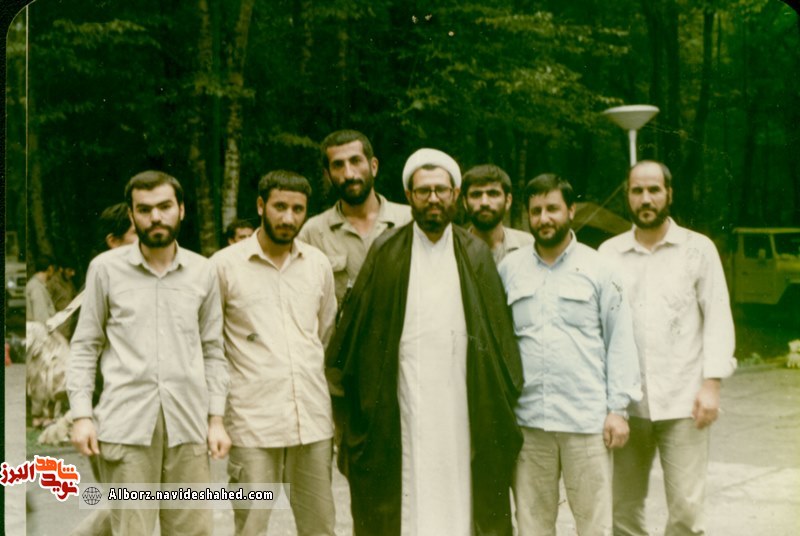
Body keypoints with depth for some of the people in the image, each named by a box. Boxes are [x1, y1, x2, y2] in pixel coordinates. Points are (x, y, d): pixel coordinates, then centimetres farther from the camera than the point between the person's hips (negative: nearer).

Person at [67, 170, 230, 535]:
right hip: (125, 423, -2)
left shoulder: (203, 272, 8)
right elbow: (85, 347, 6)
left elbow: (212, 351, 12)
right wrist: (81, 415, -2)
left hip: (188, 422, 2)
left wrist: (216, 419, 6)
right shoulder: (105, 268, 2)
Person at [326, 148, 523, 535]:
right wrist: (342, 384, 1)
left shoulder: (476, 255, 7)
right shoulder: (386, 252, 2)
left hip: (461, 401, 2)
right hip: (402, 404, -1)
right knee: (407, 502, 2)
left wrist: (504, 396, 5)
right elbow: (355, 323, 3)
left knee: (459, 498, 5)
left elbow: (500, 330, 8)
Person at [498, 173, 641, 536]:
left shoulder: (597, 268, 2)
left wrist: (618, 408, -5)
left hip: (587, 420, -2)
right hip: (527, 419, 2)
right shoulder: (510, 268, 7)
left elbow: (620, 340, 1)